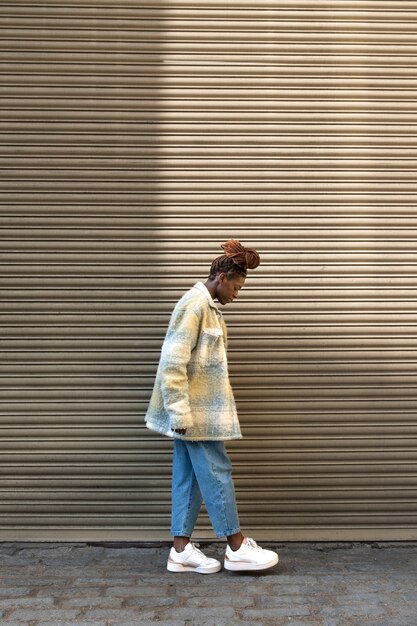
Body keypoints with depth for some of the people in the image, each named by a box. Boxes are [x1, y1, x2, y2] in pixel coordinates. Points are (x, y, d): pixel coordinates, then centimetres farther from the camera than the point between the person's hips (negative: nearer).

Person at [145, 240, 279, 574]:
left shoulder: (206, 305, 16)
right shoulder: (194, 303, -16)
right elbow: (173, 361, -22)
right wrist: (180, 412, -23)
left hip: (199, 409, 10)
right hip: (195, 410, -10)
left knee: (188, 475, 11)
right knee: (217, 472, -1)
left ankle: (182, 549, 19)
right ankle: (237, 547, 11)